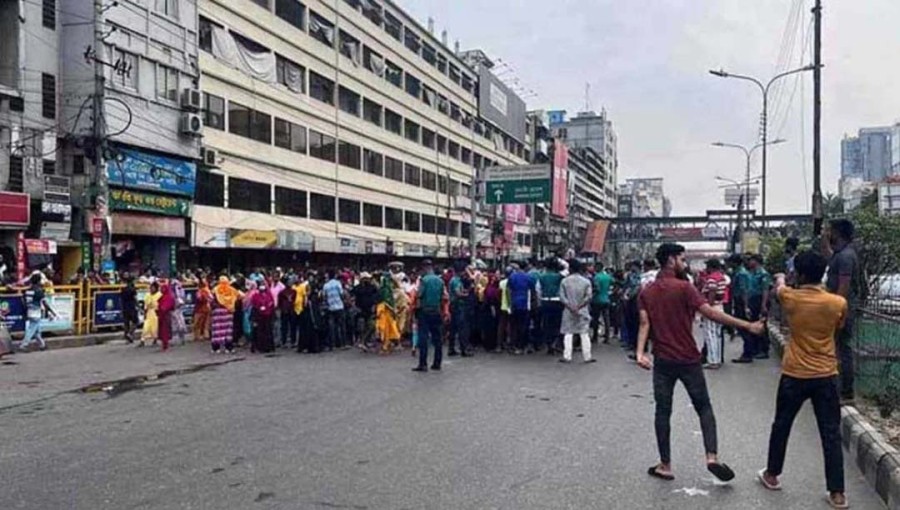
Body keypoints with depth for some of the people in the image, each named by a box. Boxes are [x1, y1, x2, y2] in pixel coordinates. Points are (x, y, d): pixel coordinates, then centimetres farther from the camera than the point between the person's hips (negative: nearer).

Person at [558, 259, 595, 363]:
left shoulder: (564, 281, -2)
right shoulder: (586, 281, 0)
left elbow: (562, 297, -8)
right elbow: (589, 296, -7)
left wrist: (570, 307, -10)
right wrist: (579, 306, -9)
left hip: (568, 311, 0)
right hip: (582, 311, 0)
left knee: (568, 334, 4)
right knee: (584, 334, 6)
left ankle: (567, 356, 2)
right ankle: (587, 357, 8)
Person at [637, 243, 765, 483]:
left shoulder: (646, 292, 4)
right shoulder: (684, 287, -9)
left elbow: (644, 323, -7)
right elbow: (711, 313, -16)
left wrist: (640, 352, -15)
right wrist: (747, 325, -14)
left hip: (662, 361, 3)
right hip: (688, 360, -3)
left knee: (663, 411, 8)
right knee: (704, 407, 11)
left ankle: (665, 466, 11)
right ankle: (712, 456, 0)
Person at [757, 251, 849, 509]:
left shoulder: (791, 298, -10)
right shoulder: (838, 303, -7)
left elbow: (779, 287, 15)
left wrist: (780, 279, 37)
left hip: (795, 375, -1)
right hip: (826, 376, 1)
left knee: (781, 426, 16)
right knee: (831, 434, 8)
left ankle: (772, 475, 29)